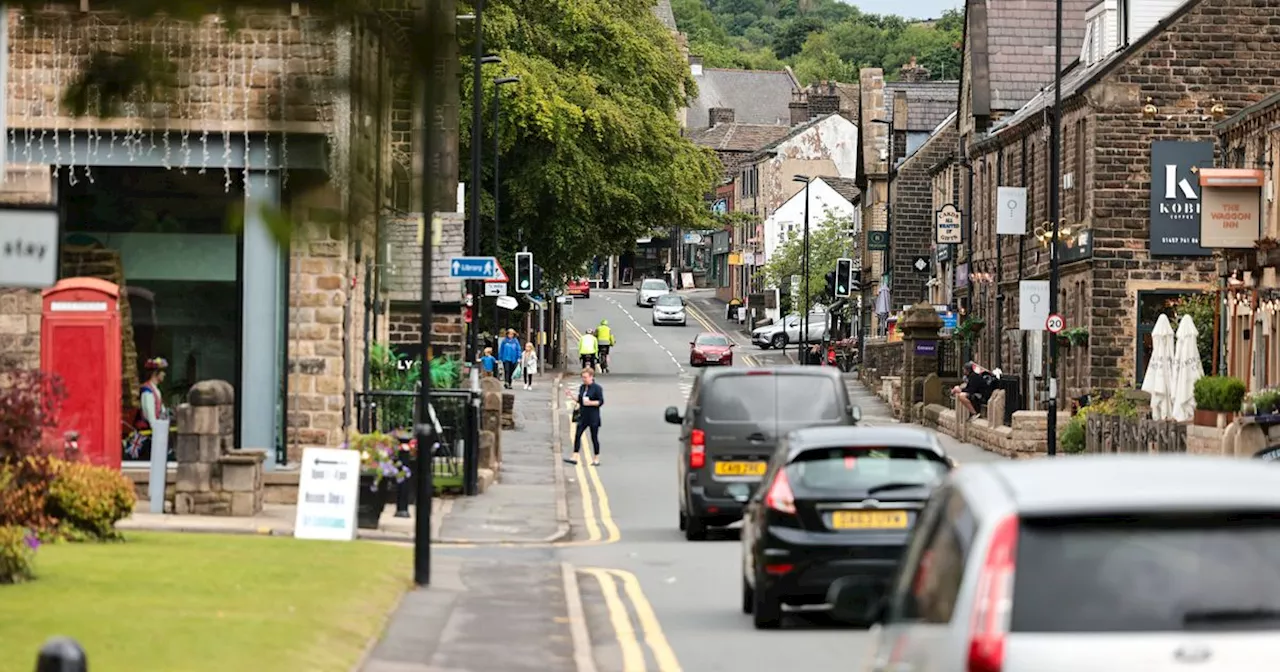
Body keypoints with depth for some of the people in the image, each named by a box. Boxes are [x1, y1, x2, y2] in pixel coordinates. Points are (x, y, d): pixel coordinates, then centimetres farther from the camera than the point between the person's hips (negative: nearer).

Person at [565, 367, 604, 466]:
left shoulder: (597, 388, -9)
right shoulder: (582, 387, 10)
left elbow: (601, 402, -11)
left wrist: (590, 403, -22)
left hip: (593, 417, -6)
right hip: (583, 416, 6)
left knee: (594, 437, 3)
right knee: (577, 435, -4)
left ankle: (596, 459, 13)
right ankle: (575, 457, -5)